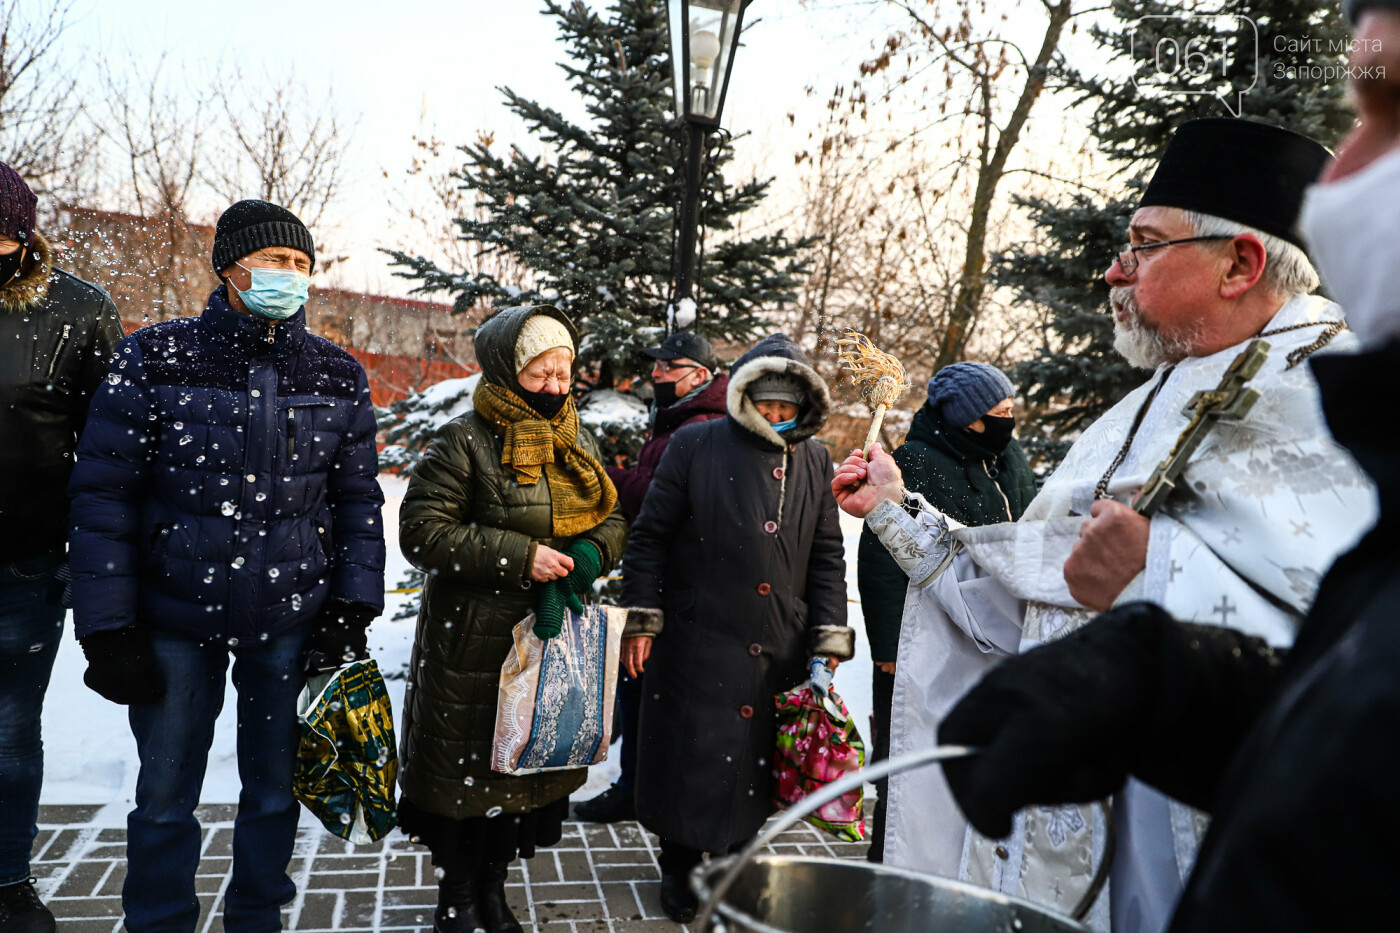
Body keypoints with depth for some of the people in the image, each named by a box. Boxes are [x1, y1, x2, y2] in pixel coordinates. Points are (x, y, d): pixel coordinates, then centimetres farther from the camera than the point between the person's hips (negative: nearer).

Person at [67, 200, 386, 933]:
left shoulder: (339, 377, 2)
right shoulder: (155, 359, -5)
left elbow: (358, 500, 7)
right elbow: (103, 495, -5)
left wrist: (353, 608, 0)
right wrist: (107, 629, -8)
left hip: (292, 623, 2)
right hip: (175, 621, -1)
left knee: (275, 786, 14)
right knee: (165, 794, 11)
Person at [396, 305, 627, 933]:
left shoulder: (579, 445, 10)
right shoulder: (464, 443, -11)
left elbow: (613, 522, 14)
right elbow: (421, 531, -16)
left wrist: (589, 555, -9)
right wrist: (519, 556, -21)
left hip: (557, 638, 6)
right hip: (473, 644, -6)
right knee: (468, 768, 5)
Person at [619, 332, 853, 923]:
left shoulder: (813, 460, 8)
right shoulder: (696, 446, -5)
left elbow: (828, 556, 11)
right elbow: (650, 536, -3)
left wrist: (829, 639, 4)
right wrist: (641, 620, -6)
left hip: (779, 652, 3)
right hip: (697, 645, -3)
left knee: (757, 761, 12)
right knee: (691, 759, 8)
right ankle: (680, 869, 31)